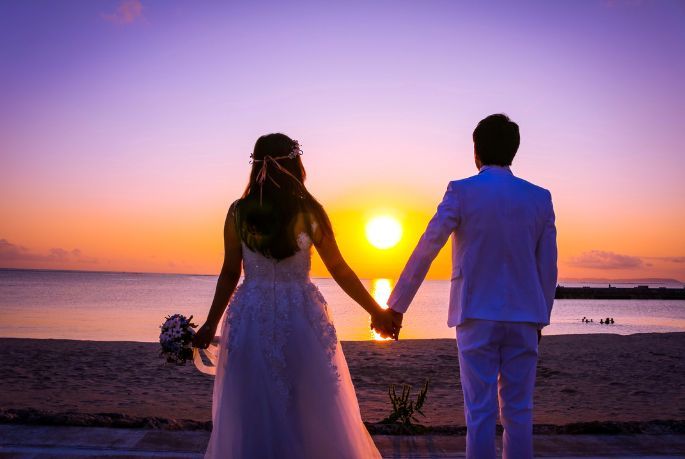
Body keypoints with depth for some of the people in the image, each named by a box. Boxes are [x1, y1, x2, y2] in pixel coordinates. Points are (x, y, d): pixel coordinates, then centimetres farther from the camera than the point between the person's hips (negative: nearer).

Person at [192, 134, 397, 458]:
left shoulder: (238, 212, -1)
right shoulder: (309, 212, -6)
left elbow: (230, 274, 3)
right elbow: (340, 271, -1)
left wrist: (211, 323, 14)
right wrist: (377, 312, 9)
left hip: (251, 318, 2)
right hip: (301, 319, -2)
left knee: (251, 418, 11)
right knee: (314, 416, 11)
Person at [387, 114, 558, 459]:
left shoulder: (462, 192, -6)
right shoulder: (540, 198, 3)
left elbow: (425, 251, -7)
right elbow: (548, 266, 6)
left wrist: (397, 306, -1)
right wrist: (541, 319, 16)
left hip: (477, 317, -2)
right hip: (523, 318, 3)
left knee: (481, 413, 3)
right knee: (518, 412, 10)